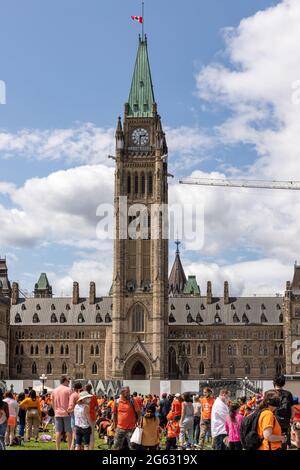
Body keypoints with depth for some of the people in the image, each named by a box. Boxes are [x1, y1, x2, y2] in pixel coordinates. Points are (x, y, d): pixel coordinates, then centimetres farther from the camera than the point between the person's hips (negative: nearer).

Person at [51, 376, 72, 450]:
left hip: (57, 414, 4)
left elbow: (52, 403, 13)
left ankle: (58, 448, 6)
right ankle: (69, 448, 3)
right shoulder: (68, 389, -7)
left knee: (58, 432, 5)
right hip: (67, 413, -4)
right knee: (68, 431, 3)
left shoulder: (54, 390, 8)